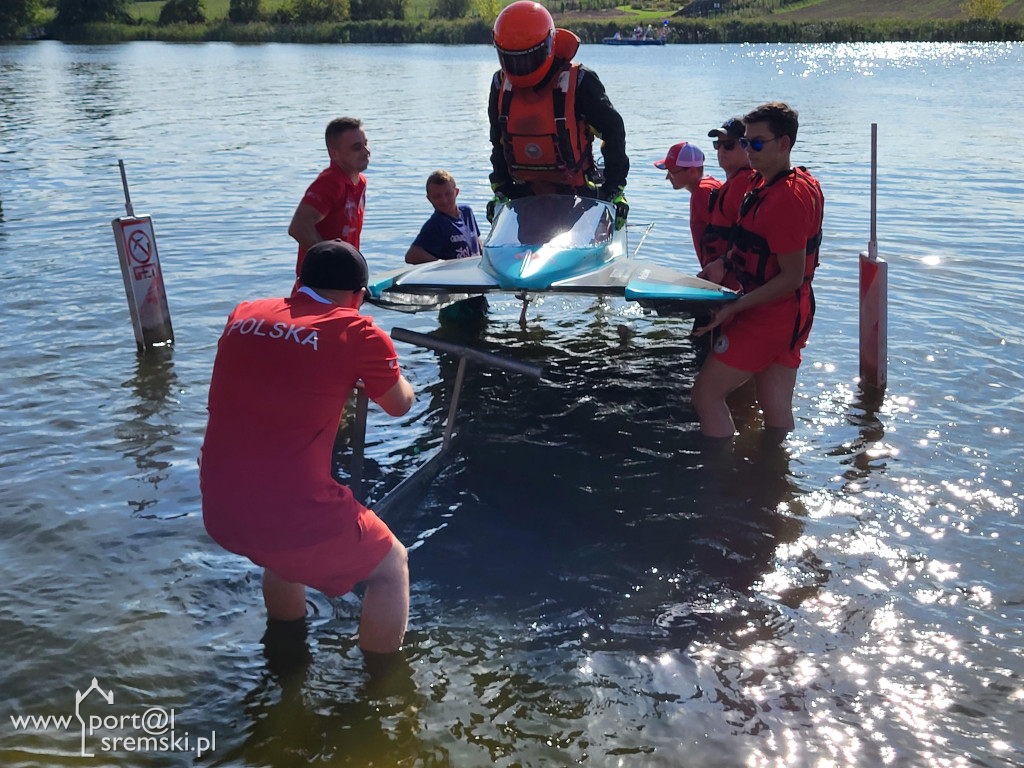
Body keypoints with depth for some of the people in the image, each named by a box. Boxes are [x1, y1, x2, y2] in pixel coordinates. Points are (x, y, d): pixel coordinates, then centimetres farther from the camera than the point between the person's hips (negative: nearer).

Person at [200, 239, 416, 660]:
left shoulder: (243, 315, 8)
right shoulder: (357, 334, -8)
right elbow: (400, 404, 9)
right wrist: (379, 358, 27)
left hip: (218, 513, 6)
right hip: (293, 515, -6)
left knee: (289, 551, 36)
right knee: (392, 566, 18)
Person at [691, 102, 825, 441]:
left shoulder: (787, 198, -23)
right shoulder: (765, 182, 9)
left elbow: (792, 277, -22)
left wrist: (735, 307, -23)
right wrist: (724, 262, 3)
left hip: (768, 315, -10)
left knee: (706, 393, -4)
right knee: (777, 411, 16)